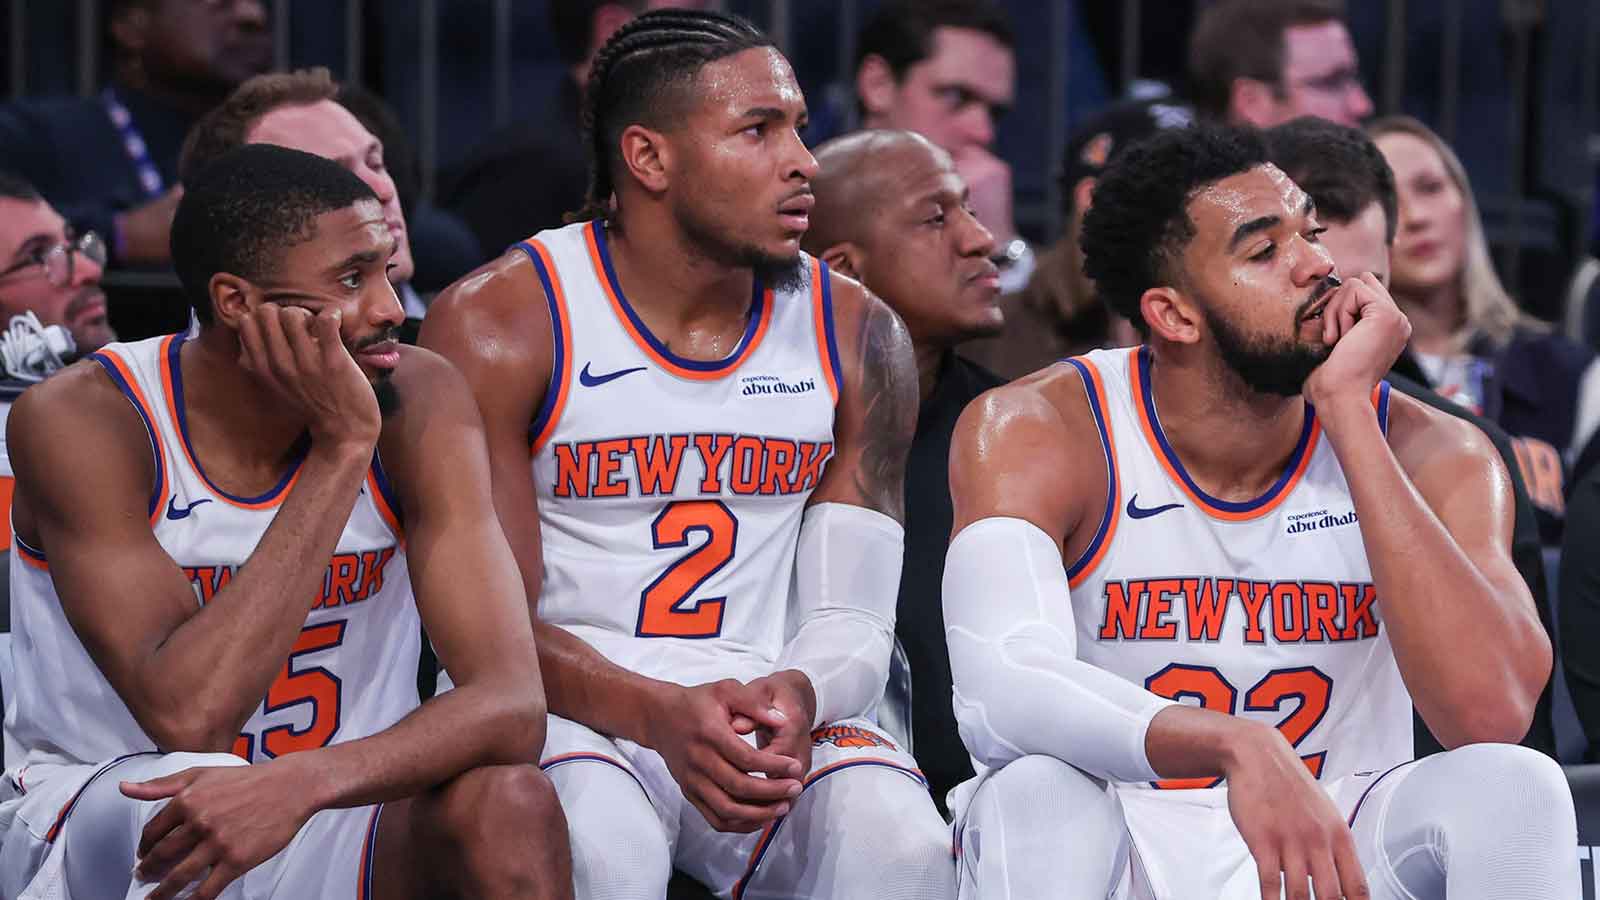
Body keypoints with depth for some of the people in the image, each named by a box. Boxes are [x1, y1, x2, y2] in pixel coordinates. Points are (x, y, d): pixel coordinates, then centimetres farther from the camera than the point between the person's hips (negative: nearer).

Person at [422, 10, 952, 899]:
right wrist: (659, 714, -28)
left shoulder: (856, 337, 6)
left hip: (771, 724, 3)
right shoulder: (496, 325, -6)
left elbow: (856, 622, 4)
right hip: (570, 718, -3)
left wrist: (796, 694, -22)